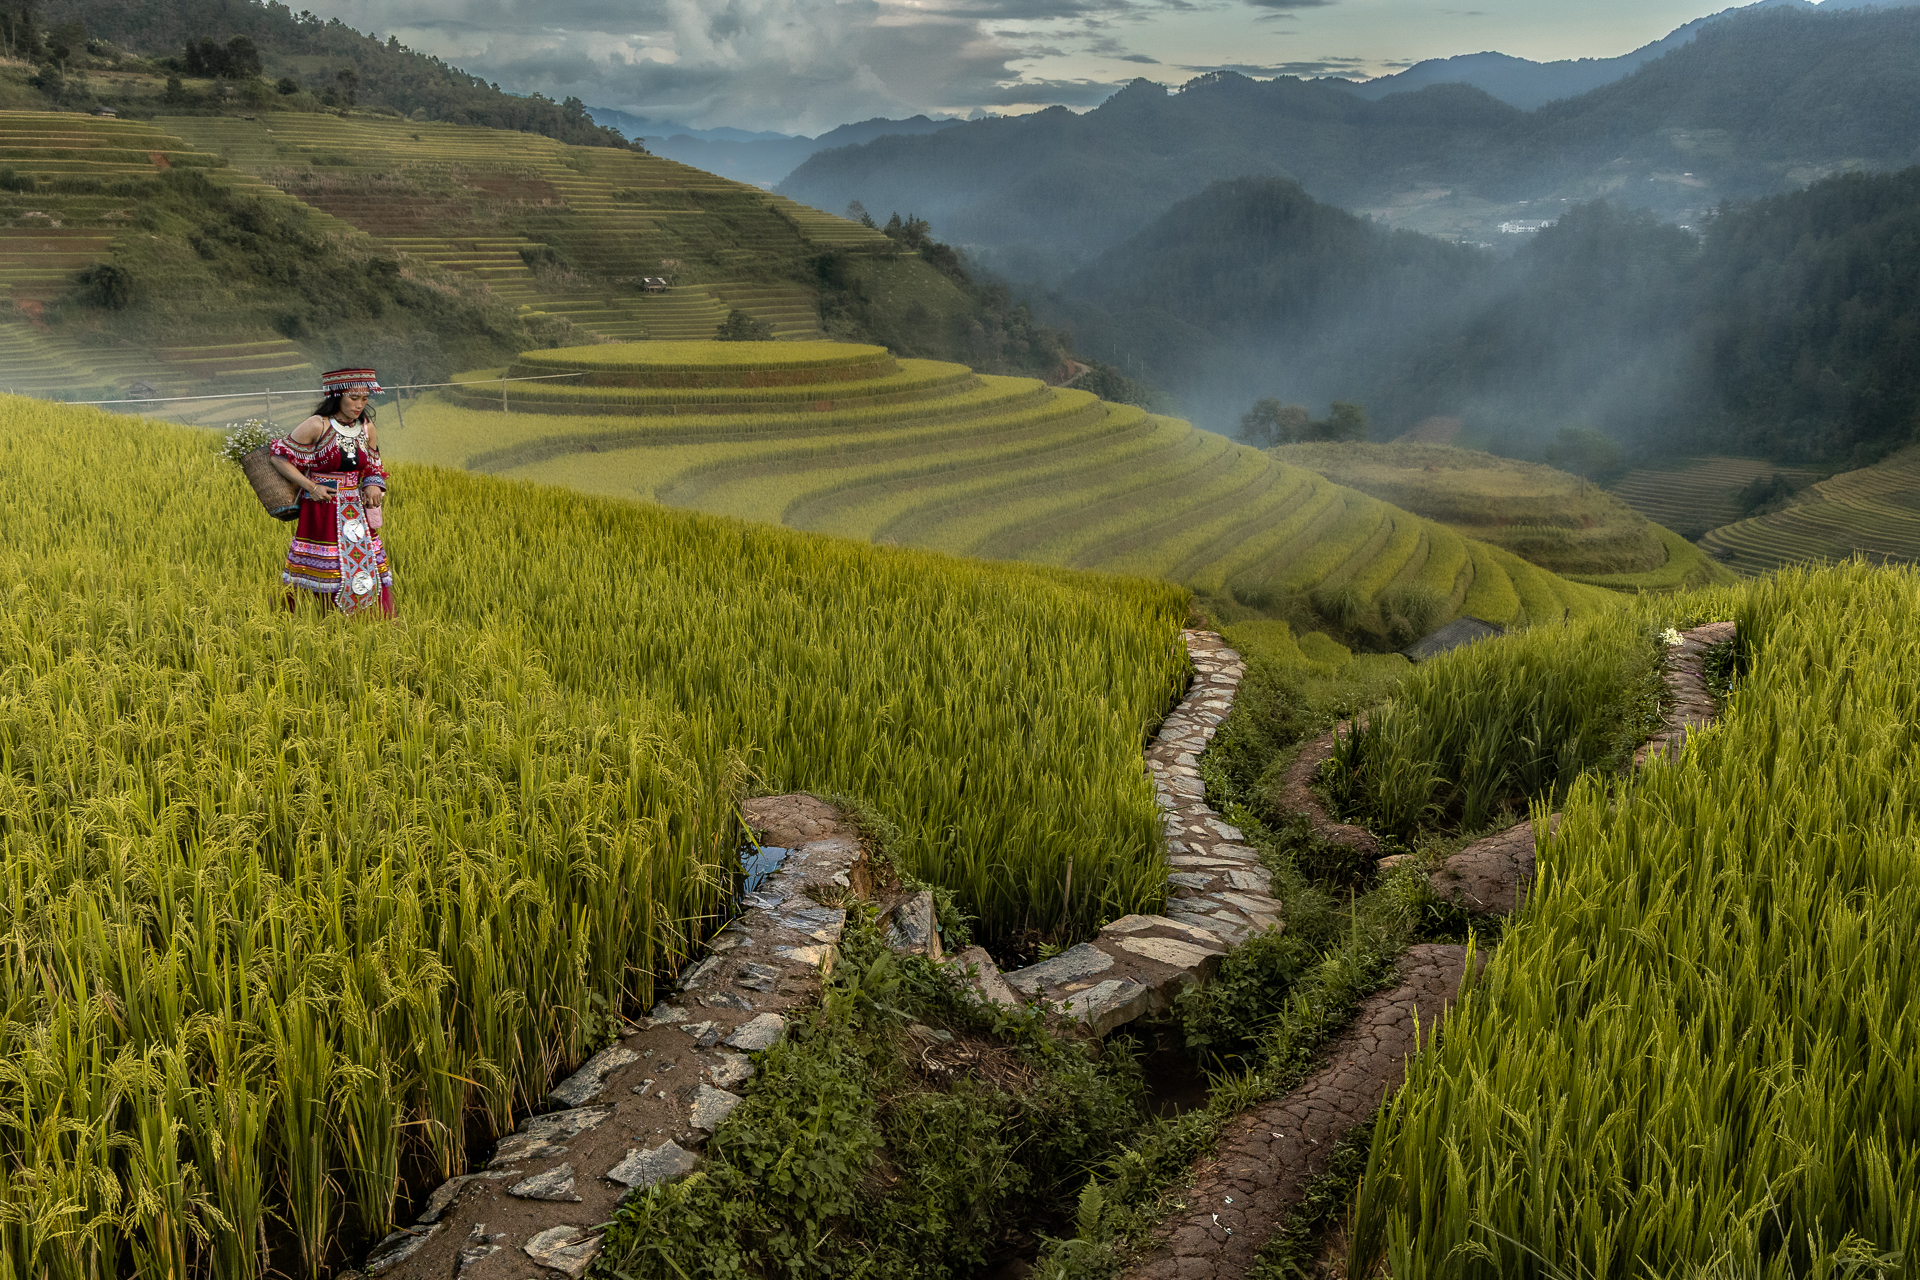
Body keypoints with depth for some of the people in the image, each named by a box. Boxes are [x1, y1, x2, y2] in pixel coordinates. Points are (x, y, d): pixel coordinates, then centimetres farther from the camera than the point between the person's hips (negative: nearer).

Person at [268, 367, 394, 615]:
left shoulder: (367, 427, 3)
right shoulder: (317, 426, -13)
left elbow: (373, 467, 16)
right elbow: (280, 458, -7)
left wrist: (373, 486, -6)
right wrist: (311, 486, -14)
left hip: (356, 511, 5)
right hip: (320, 510, -5)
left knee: (367, 566, 5)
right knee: (318, 575, -1)